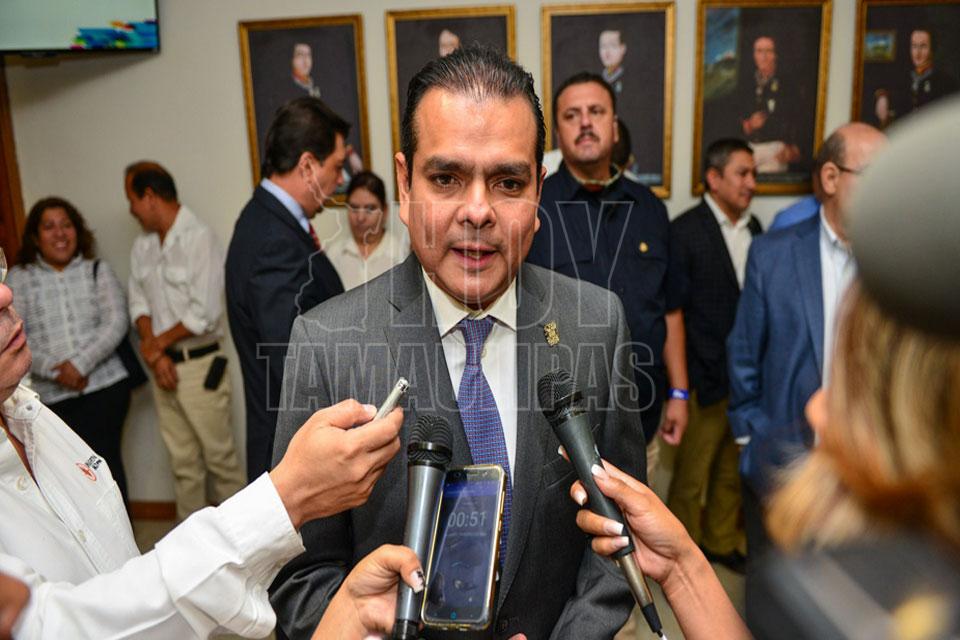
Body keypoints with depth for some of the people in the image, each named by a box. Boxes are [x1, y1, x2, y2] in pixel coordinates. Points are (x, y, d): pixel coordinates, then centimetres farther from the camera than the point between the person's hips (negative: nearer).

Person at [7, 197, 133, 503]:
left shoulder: (97, 270, 7)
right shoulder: (18, 278, 6)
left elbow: (116, 323, -3)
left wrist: (80, 363, -15)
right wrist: (54, 371, -13)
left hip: (104, 386, 0)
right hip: (51, 397, 1)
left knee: (105, 462, -3)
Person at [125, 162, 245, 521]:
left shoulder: (200, 238, -14)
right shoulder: (142, 247, 8)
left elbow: (204, 314, -19)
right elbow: (139, 303, 8)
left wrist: (157, 343, -7)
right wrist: (155, 354, -7)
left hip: (199, 366, -6)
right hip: (162, 366, 6)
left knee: (218, 453, 4)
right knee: (181, 458, 15)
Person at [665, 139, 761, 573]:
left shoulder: (754, 229, 7)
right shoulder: (684, 232, -11)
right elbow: (672, 312, -12)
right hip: (706, 379, -6)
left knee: (734, 471, 19)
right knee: (691, 475, 8)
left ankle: (720, 541, 39)